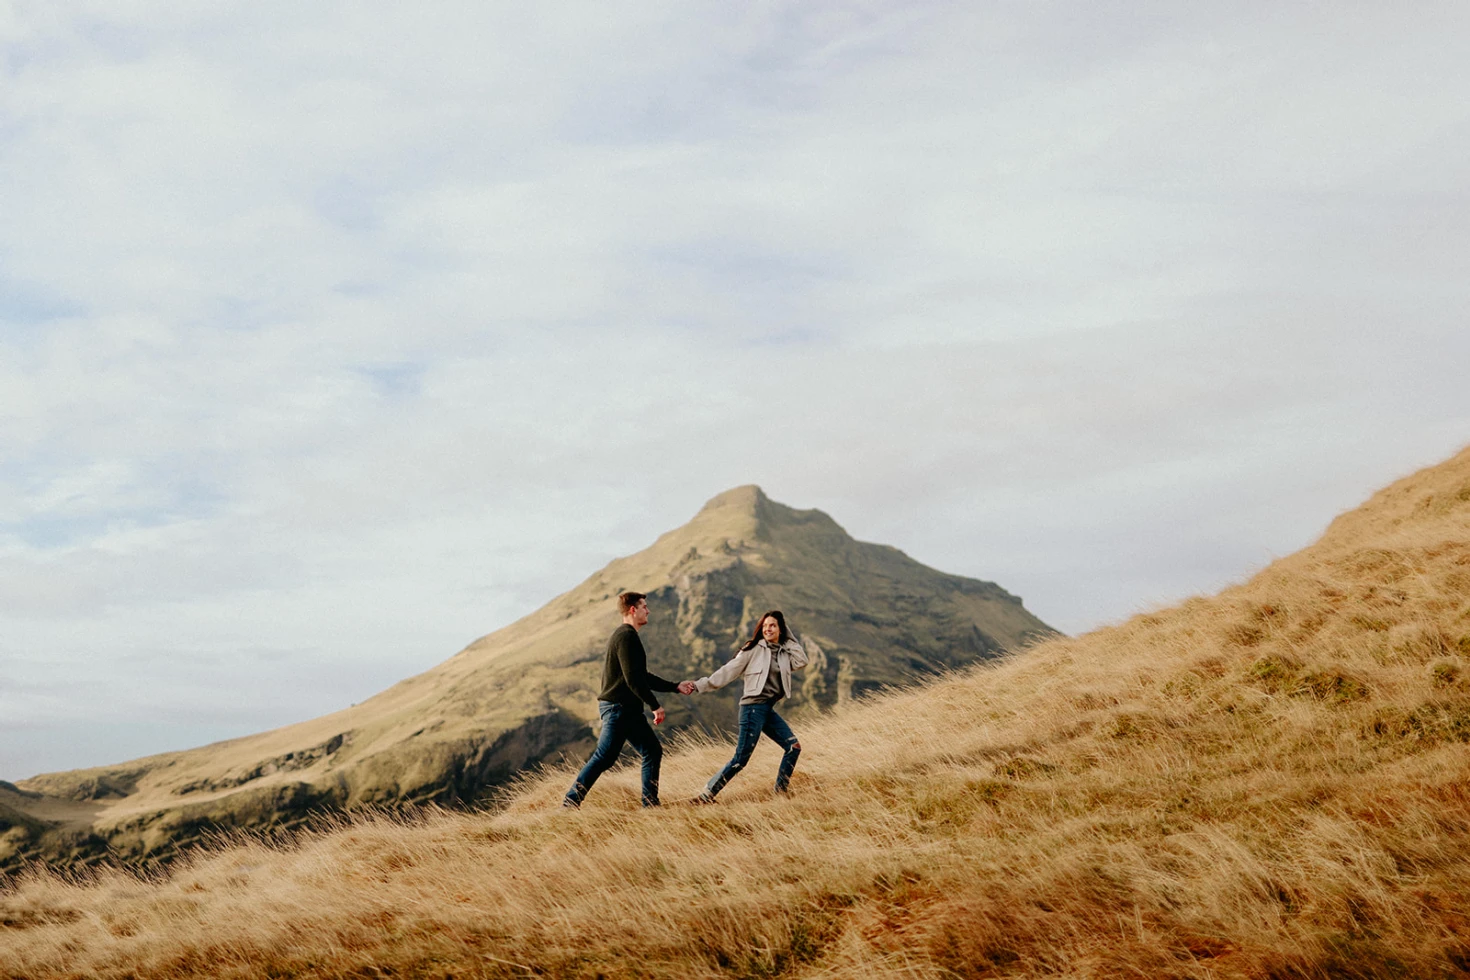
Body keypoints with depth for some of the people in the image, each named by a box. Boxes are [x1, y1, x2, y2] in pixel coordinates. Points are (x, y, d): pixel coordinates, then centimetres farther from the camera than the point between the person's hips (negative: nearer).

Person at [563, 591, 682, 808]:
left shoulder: (627, 636, 19)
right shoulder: (626, 636, -14)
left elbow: (642, 677, 25)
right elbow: (633, 679, -22)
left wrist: (675, 687, 22)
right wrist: (655, 705, -18)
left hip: (627, 709, 11)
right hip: (619, 708, -11)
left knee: (652, 751, 8)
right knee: (603, 757, -7)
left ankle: (650, 803, 9)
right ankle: (571, 801, -2)